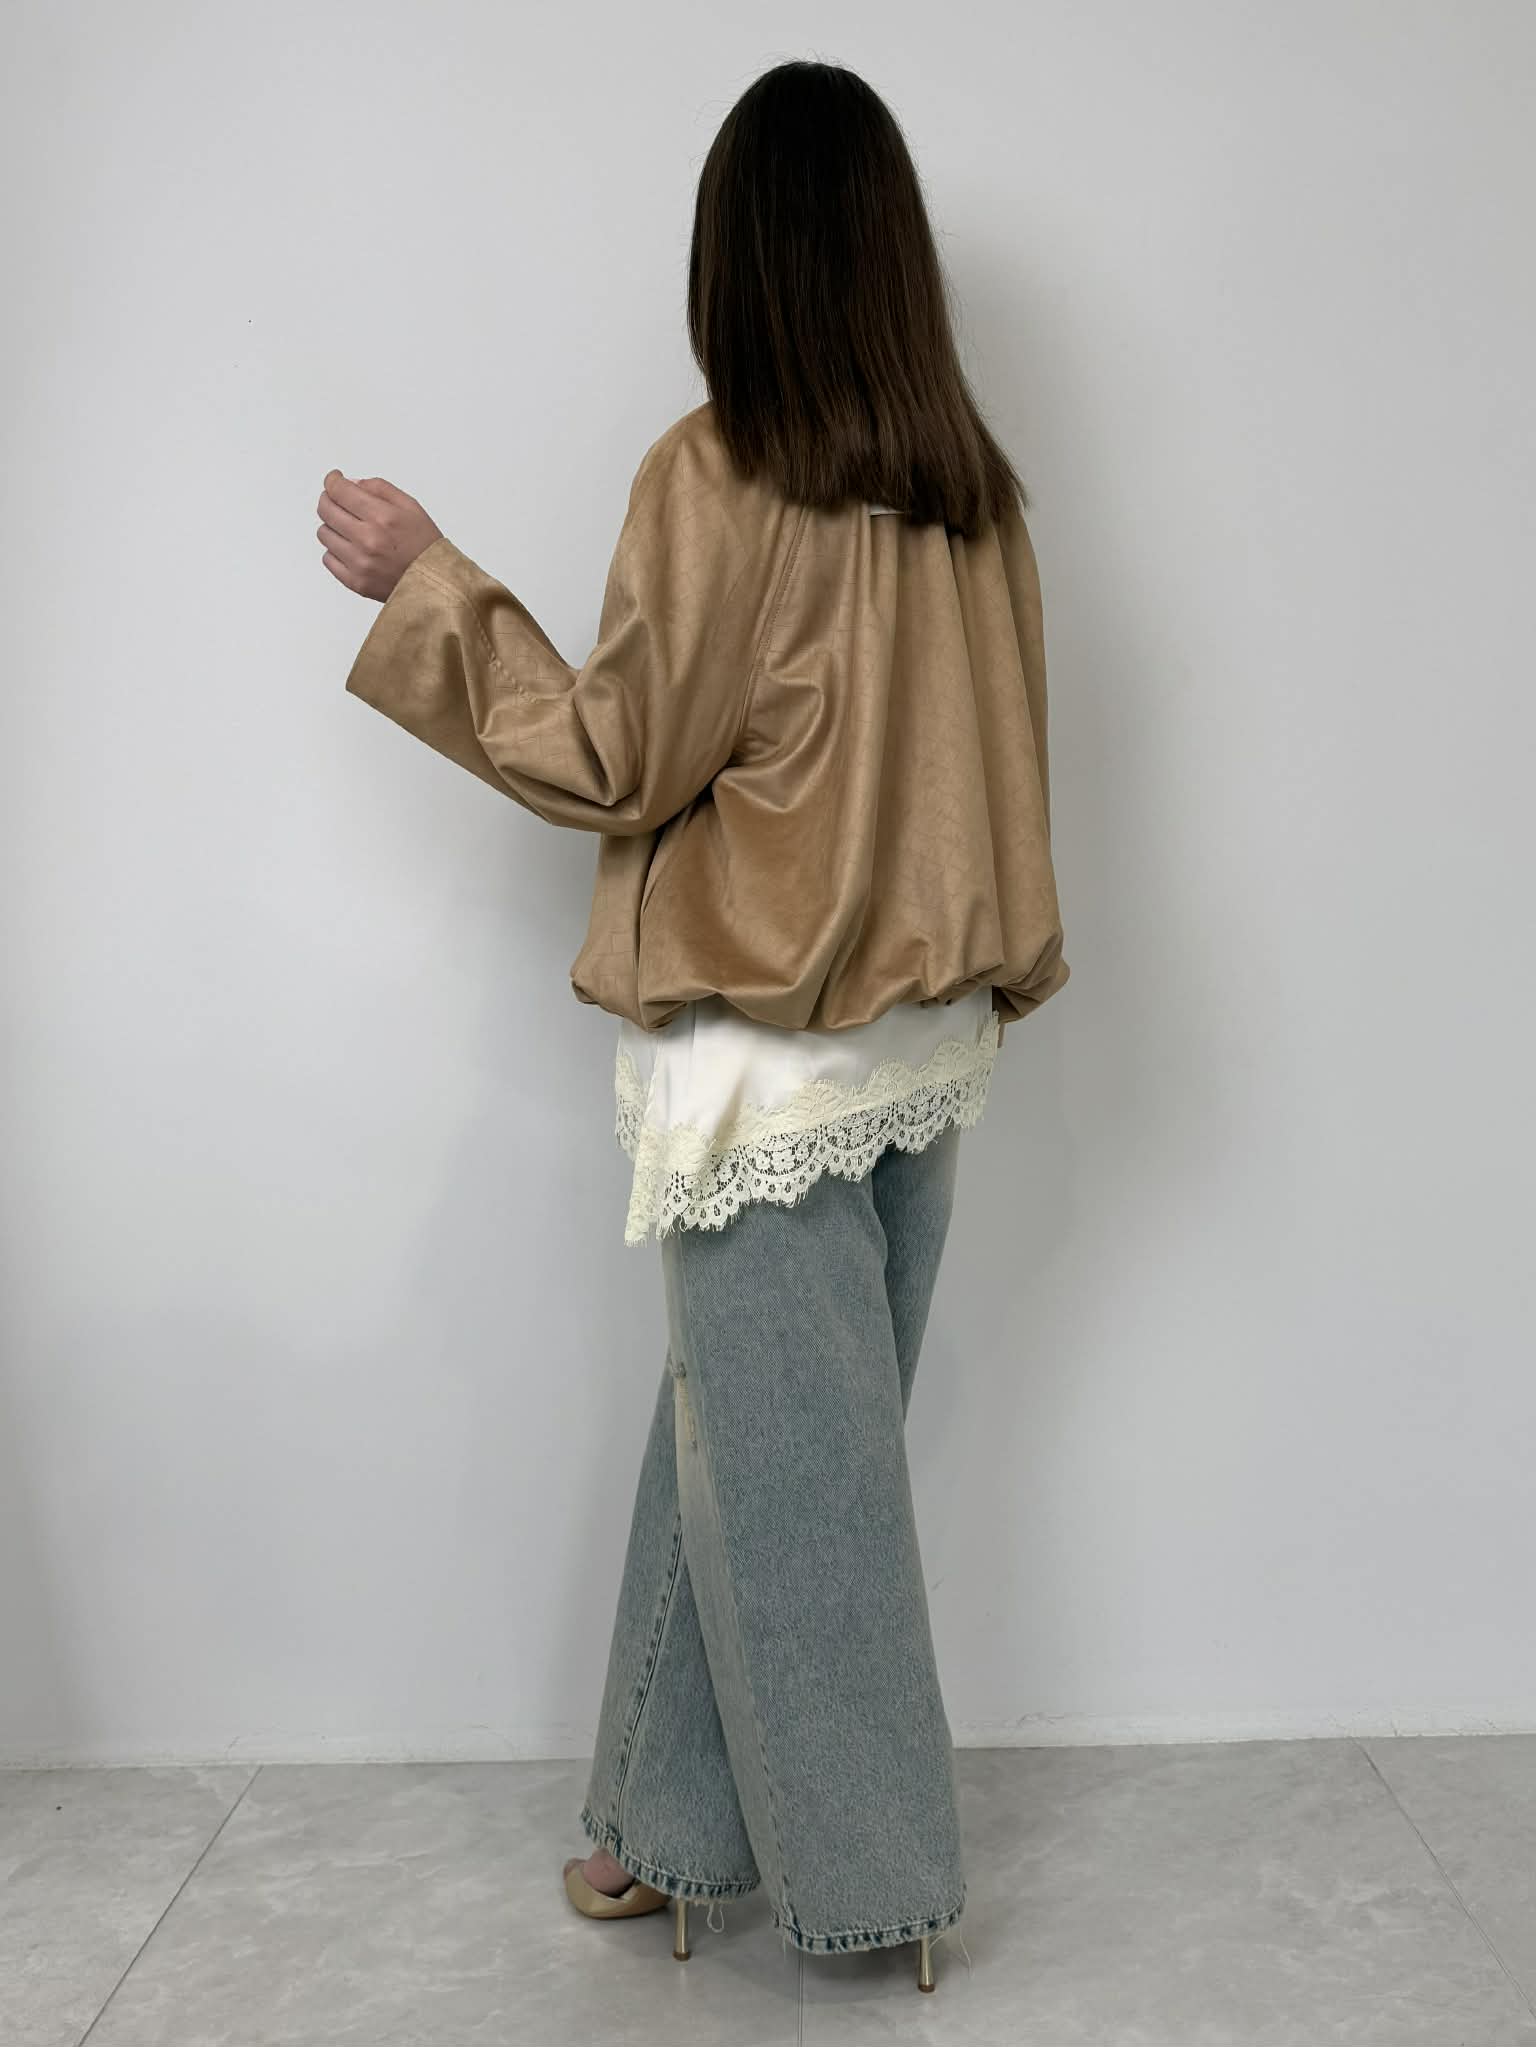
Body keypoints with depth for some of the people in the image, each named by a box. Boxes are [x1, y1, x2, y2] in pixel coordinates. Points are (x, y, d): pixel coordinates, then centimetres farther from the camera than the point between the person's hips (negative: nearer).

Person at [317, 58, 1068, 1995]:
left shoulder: (719, 475, -14)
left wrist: (427, 583, -1)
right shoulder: (971, 483, 5)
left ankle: (873, 1877, 23)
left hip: (764, 1055, -7)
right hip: (926, 1038, 7)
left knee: (790, 1466, 7)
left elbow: (612, 759, -9)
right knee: (745, 1433, 17)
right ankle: (687, 1823, 32)